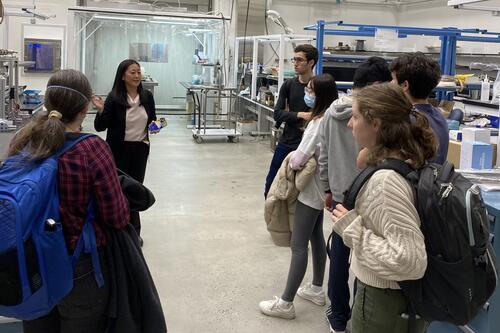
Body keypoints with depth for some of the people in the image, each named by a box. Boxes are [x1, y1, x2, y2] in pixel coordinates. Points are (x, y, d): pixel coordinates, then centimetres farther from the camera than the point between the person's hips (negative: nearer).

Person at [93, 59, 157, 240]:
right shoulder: (114, 98, -12)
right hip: (119, 150, -4)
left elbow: (152, 119, 15)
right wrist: (101, 110, -28)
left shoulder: (147, 96, 0)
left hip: (140, 149, 4)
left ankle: (133, 232, 25)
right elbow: (100, 127, -11)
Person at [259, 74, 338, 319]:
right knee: (316, 237, 19)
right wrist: (304, 159, 3)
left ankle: (286, 303, 1)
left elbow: (298, 160, -23)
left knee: (299, 245, -5)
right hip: (320, 188, 10)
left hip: (311, 190, -10)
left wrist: (292, 161, -3)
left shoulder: (318, 123, -23)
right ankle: (317, 289, 32)